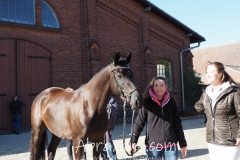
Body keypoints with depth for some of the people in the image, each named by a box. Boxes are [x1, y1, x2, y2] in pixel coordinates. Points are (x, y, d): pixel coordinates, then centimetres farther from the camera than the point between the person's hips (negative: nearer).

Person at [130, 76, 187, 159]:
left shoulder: (171, 102, 3)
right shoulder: (147, 103, -4)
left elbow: (177, 124, 6)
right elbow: (139, 122, -7)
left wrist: (183, 143, 5)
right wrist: (133, 141, -18)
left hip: (171, 145, 2)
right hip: (153, 146, -1)